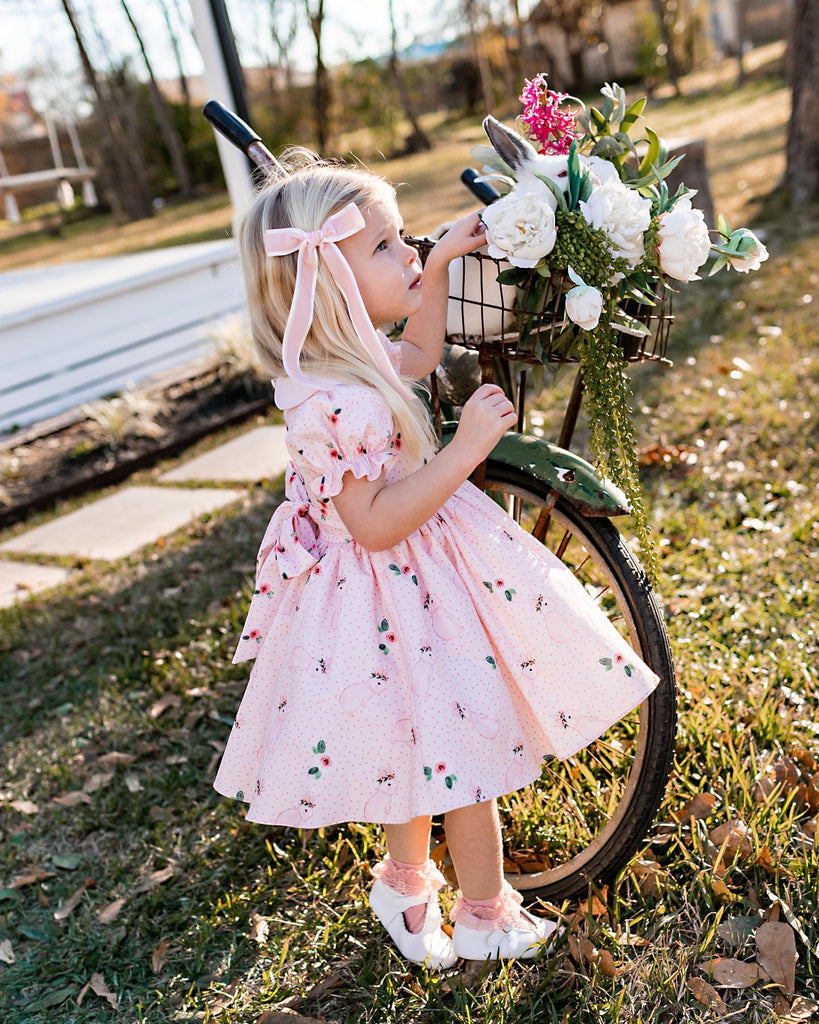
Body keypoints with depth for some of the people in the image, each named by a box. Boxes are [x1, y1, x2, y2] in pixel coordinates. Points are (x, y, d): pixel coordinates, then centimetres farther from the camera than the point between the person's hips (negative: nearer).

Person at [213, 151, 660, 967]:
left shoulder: (354, 359, 0)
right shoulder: (334, 404, -31)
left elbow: (419, 353, 21)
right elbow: (375, 523, -30)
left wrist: (439, 264, 13)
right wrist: (466, 448, -31)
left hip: (407, 580, 10)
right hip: (392, 594, -10)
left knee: (418, 746, 25)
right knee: (463, 738, 7)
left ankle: (405, 885, 48)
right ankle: (486, 919, 32)